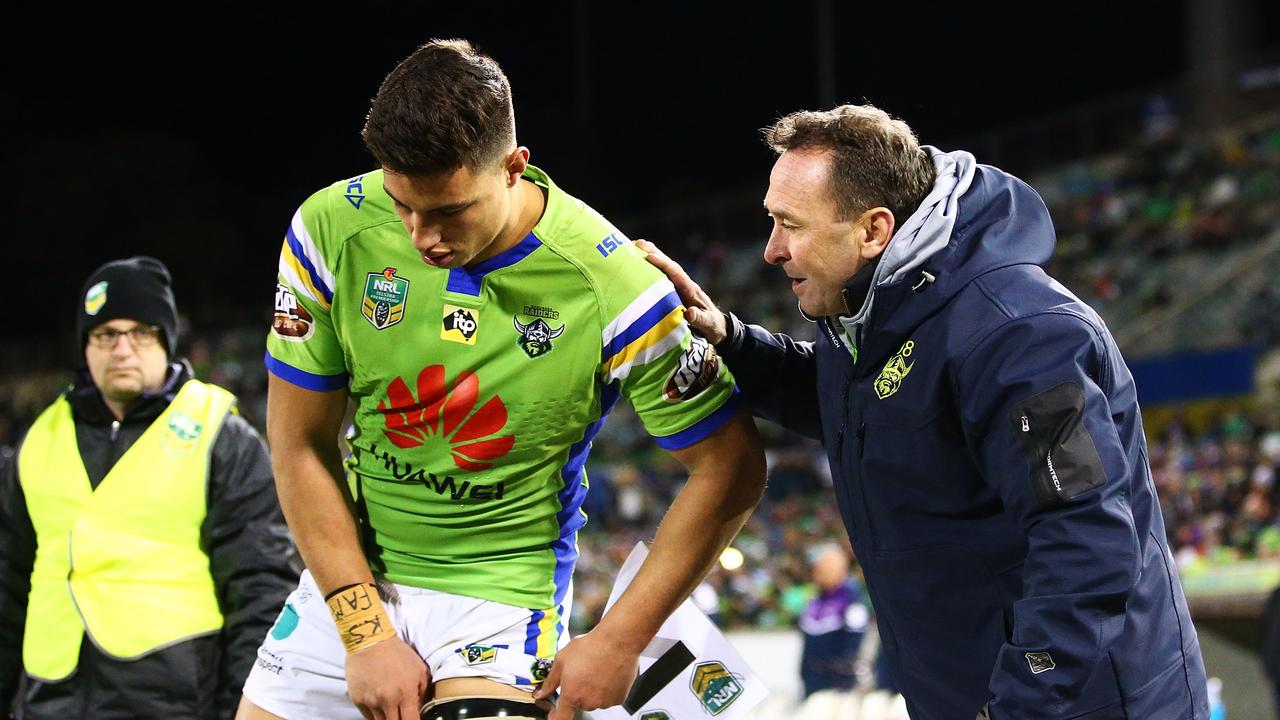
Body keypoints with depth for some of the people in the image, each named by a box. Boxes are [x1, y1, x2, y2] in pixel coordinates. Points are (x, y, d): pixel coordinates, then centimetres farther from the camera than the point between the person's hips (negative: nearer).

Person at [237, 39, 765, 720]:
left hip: (502, 587, -3)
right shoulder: (331, 230, -13)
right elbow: (300, 445, -5)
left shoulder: (610, 283, -20)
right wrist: (366, 632, -11)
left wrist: (620, 640, -12)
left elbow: (731, 467, -10)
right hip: (350, 572, 4)